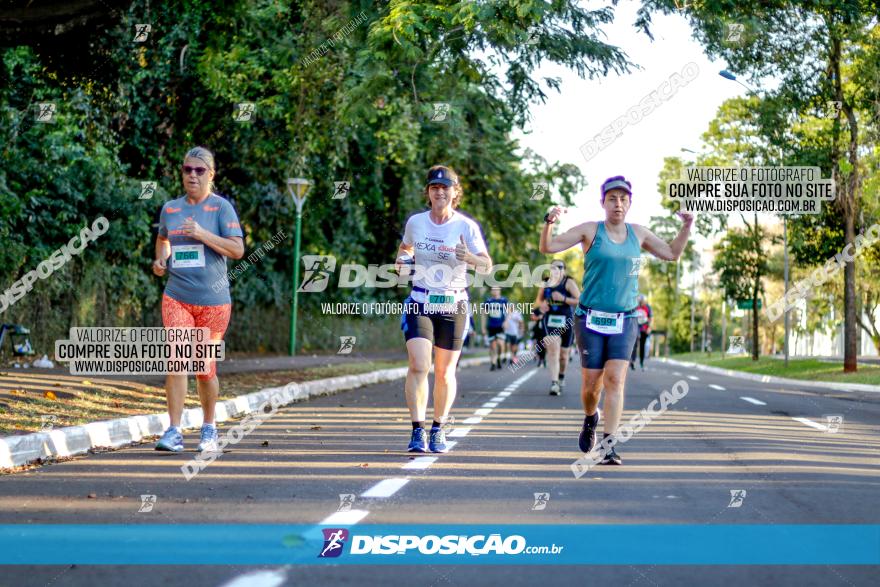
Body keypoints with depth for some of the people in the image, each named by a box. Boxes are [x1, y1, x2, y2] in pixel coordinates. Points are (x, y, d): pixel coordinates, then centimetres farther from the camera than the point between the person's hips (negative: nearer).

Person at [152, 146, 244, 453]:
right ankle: (174, 432, -12)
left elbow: (238, 249, -10)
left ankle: (209, 429, 26)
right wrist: (160, 259, 9)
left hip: (213, 300, -2)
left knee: (206, 368, 7)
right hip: (176, 298, 2)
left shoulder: (221, 207, -2)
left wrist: (202, 234, -19)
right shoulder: (170, 208, 10)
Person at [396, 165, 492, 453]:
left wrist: (470, 257, -29)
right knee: (418, 366, -15)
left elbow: (487, 265, -9)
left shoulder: (466, 226, -6)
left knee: (444, 372, 6)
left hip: (454, 306, 0)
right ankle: (417, 432, -11)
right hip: (419, 303, 1)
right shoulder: (415, 221, 2)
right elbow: (405, 247, 23)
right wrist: (401, 260, 1)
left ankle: (438, 430, 24)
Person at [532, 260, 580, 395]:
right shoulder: (546, 282, 8)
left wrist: (563, 298, -23)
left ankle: (561, 376, 41)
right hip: (550, 319, 1)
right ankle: (554, 383, -23)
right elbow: (538, 300, 22)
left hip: (566, 321, -1)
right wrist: (541, 305, -1)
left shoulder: (568, 282, -4)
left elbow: (580, 301, -12)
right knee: (553, 350, -17)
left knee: (563, 354, 11)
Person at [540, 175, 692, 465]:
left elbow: (672, 253, 23)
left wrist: (686, 227, 8)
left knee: (615, 379, -14)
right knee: (591, 383, 0)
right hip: (590, 319, -2)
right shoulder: (590, 231, -1)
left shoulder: (638, 233, 9)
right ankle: (590, 417, 35)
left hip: (624, 321, 2)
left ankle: (608, 447, -15)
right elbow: (547, 247, -5)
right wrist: (549, 222, -24)